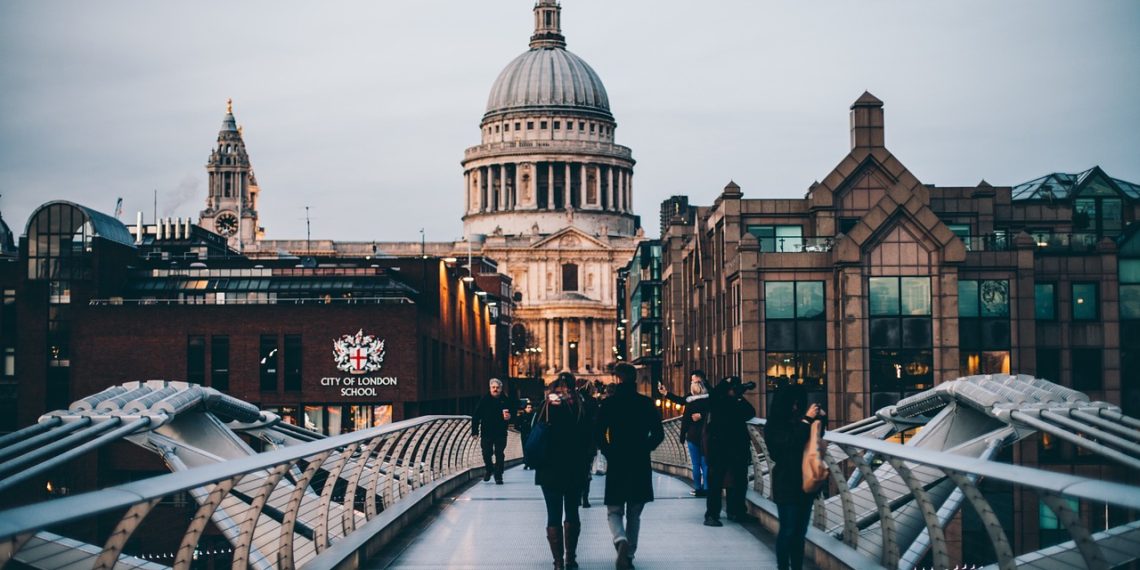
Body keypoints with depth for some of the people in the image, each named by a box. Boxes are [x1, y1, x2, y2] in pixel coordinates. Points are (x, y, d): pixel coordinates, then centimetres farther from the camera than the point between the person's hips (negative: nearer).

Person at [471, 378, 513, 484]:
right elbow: (476, 416, -3)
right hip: (486, 432, 0)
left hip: (501, 432, 0)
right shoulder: (484, 400, -3)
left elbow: (513, 412, 10)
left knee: (499, 454, 0)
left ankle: (498, 475, 8)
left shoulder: (506, 400, 0)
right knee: (486, 453, 2)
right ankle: (489, 469, 30)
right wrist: (475, 430, -8)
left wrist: (509, 416, -15)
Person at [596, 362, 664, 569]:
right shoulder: (646, 403, 0)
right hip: (641, 467, 2)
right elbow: (658, 434, 1)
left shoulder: (608, 404, -5)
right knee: (634, 515, 15)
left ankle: (621, 541, -22)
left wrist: (609, 453, 7)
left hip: (616, 466, -2)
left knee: (614, 511, 6)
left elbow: (599, 434, -8)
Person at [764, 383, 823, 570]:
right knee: (788, 530, -2)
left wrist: (819, 419, 1)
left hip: (804, 483, 6)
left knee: (800, 531, 10)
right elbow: (791, 442, -24)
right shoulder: (774, 427, -10)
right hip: (787, 485, -6)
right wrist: (807, 420, -22)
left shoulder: (798, 421, 4)